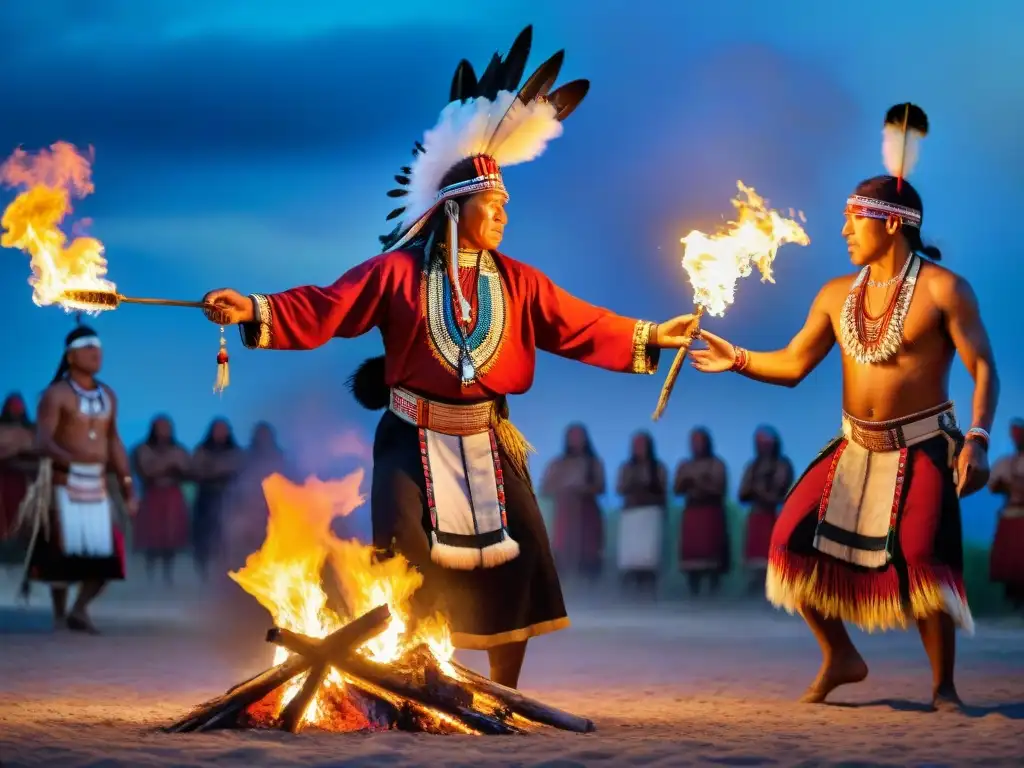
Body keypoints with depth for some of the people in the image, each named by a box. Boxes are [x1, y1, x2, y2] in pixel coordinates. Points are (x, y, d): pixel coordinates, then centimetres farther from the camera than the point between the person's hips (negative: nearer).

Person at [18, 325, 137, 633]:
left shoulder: (107, 396, 13)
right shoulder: (56, 394, -7)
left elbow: (114, 443, 17)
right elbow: (43, 442, -17)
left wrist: (127, 486, 12)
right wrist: (73, 457, -36)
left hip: (97, 486, 6)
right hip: (63, 484, -6)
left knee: (106, 555, 0)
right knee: (63, 553, -5)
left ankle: (79, 611, 17)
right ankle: (59, 617, 10)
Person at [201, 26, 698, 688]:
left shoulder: (516, 283, 5)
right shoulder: (398, 272, -5)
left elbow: (580, 327, 4)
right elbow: (323, 309, -10)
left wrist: (650, 337, -2)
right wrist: (255, 312, -21)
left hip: (487, 443, 4)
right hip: (415, 441, -3)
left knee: (515, 558, 1)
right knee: (407, 559, -9)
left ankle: (506, 697, 15)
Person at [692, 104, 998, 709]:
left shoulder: (942, 289, -8)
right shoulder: (837, 295, 9)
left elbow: (983, 367, -12)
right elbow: (793, 365, 12)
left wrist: (978, 439, -23)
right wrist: (737, 359, -3)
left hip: (923, 447, -6)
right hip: (856, 448, 6)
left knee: (921, 555, -21)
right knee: (798, 540, -5)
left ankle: (944, 685, -6)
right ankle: (841, 657, 14)